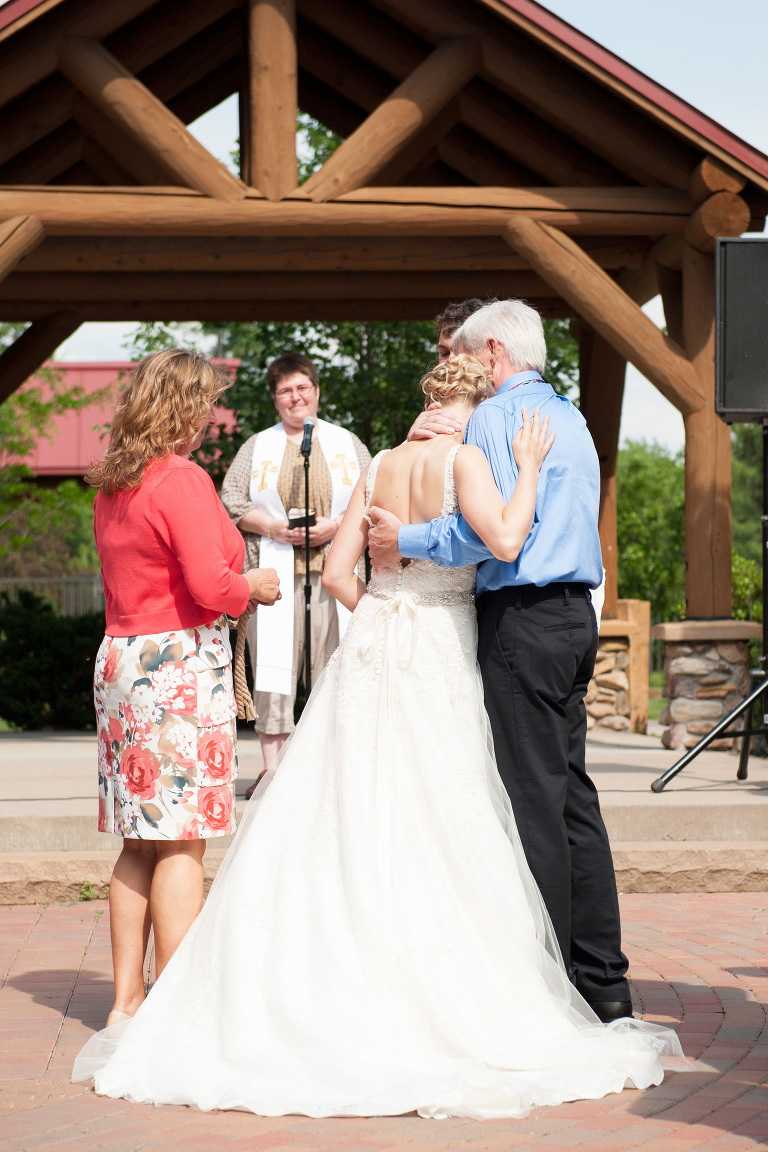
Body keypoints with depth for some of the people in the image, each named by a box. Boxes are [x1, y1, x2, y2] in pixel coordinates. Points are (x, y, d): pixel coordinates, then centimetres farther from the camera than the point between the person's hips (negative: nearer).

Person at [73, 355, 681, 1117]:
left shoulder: (380, 467, 11)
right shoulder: (461, 458, -7)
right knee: (438, 832, -3)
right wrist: (528, 468, -9)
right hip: (439, 652, -6)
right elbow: (505, 542, -21)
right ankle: (449, 1002, -1)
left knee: (344, 818, 6)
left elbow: (337, 572, 9)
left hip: (372, 645, 6)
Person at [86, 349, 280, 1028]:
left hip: (122, 659, 8)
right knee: (182, 844, -5)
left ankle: (128, 999, 15)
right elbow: (209, 585, -20)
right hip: (180, 664, -8)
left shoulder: (112, 487, 13)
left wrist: (234, 592, 18)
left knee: (142, 842, 11)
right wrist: (255, 587, 0)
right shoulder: (181, 481, -13)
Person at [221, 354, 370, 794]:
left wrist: (335, 526, -9)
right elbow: (231, 504, 8)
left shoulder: (346, 442, 14)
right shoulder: (257, 447, 14)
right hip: (275, 572, 0)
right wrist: (272, 527, -7)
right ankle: (272, 769, -1)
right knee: (274, 662, -5)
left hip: (335, 571, 0)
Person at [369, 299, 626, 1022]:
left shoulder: (497, 417, -9)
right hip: (576, 613, 9)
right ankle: (602, 979, 13)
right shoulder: (570, 418, 20)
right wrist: (450, 442, 13)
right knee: (573, 794, 10)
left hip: (522, 616, -9)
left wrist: (408, 542, -10)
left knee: (533, 799, -5)